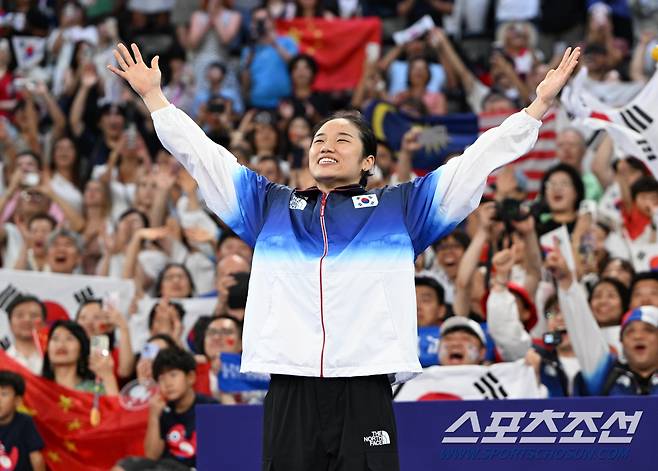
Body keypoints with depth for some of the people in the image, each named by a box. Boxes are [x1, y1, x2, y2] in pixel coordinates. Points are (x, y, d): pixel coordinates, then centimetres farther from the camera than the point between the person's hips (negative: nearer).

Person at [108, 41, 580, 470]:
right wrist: (153, 95, 25)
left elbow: (477, 159, 15)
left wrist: (539, 104, 12)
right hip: (289, 391, 2)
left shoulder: (401, 206, 17)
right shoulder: (270, 205, 22)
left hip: (366, 392, -2)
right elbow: (201, 153, 25)